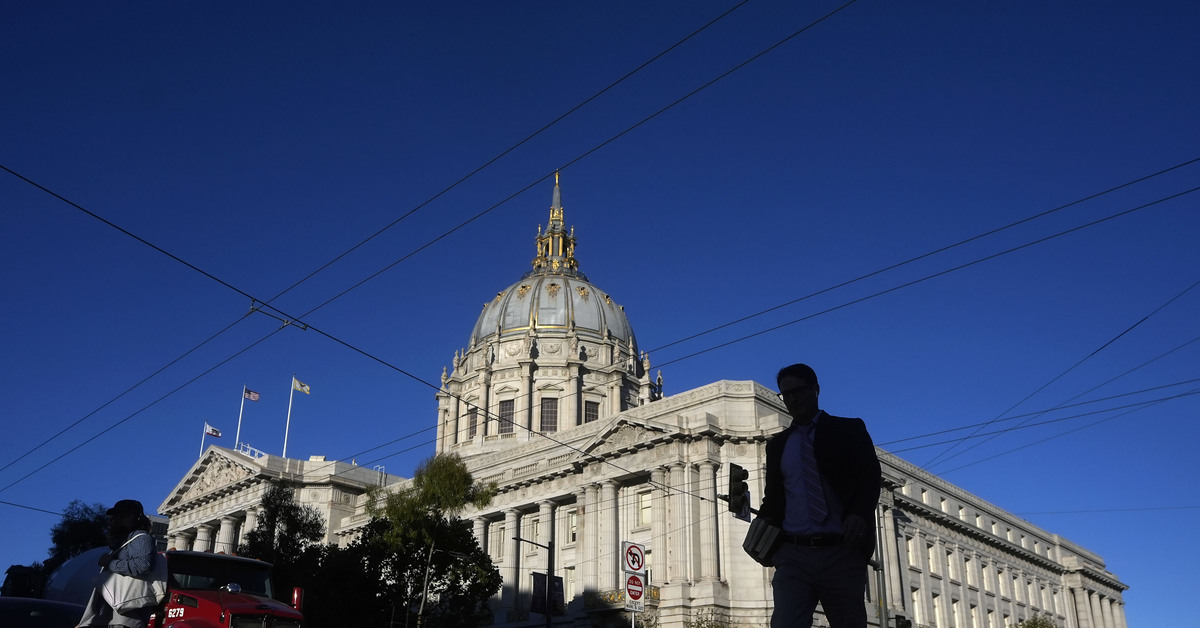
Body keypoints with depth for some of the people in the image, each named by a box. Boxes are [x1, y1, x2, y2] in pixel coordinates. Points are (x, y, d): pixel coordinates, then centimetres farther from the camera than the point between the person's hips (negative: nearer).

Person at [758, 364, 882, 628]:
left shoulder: (849, 430, 10)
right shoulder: (777, 444, 21)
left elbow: (870, 477, -1)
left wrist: (859, 514, -21)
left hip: (841, 555, -2)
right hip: (793, 555, 2)